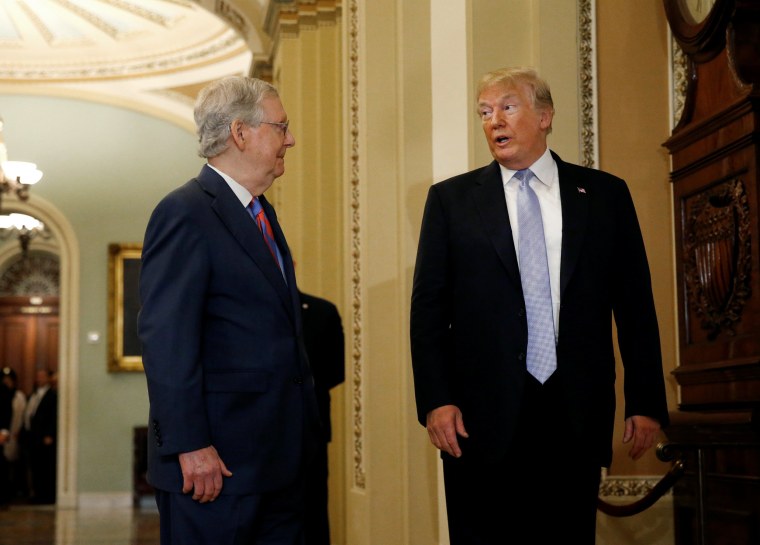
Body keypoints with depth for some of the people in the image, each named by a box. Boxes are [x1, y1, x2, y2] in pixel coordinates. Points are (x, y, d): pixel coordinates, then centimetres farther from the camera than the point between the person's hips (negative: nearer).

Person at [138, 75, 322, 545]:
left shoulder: (261, 213, 17)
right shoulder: (185, 213, -12)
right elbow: (166, 340, -18)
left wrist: (305, 430, 17)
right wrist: (190, 447, -21)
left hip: (281, 458, 9)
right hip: (217, 462, -9)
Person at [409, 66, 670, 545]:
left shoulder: (605, 195, 7)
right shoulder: (452, 200, 6)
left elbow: (635, 307, 7)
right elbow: (428, 308, 3)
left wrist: (647, 401, 2)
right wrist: (436, 400, -7)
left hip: (578, 415, 1)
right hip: (483, 418, 0)